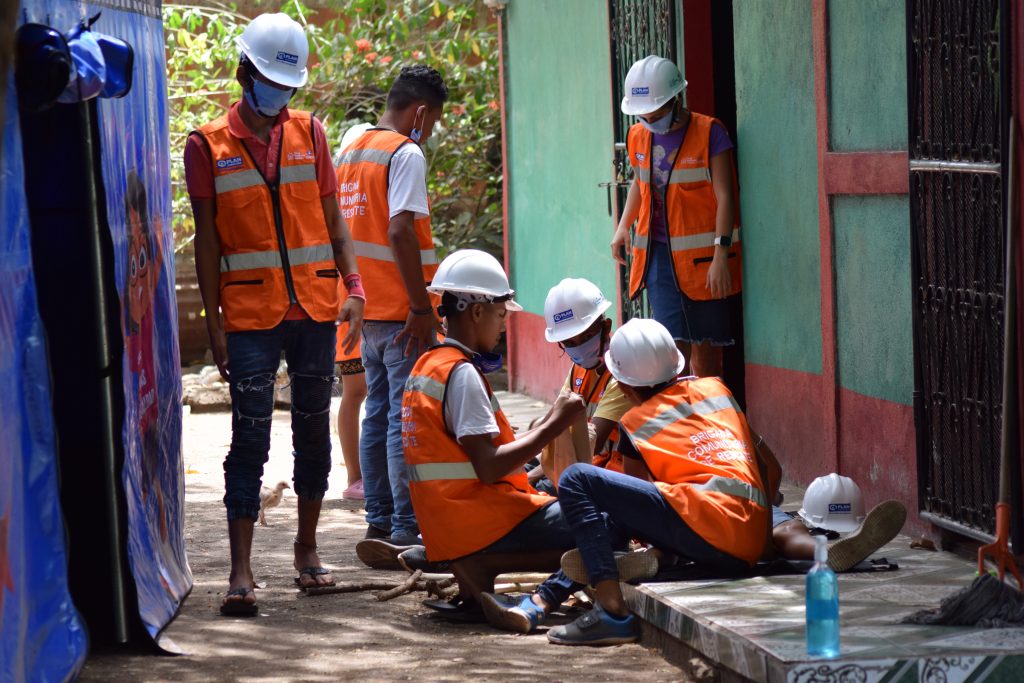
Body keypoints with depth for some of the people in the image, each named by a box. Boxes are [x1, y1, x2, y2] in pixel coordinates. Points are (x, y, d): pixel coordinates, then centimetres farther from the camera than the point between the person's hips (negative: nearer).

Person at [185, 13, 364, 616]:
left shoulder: (309, 133, 9)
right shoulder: (209, 146, 1)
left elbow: (333, 219, 11)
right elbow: (207, 239, 1)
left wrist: (353, 287, -2)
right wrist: (214, 322, -3)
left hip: (314, 309, 3)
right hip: (250, 313, -3)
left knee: (314, 429, 10)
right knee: (250, 438, -7)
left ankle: (307, 547, 25)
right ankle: (241, 571, -8)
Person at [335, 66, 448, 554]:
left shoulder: (351, 152, 14)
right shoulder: (406, 154, -12)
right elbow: (400, 231, -21)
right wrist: (422, 307, -20)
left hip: (368, 309, 8)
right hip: (401, 311, -8)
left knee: (378, 413, 13)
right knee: (407, 419, -7)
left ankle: (378, 521, 16)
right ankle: (406, 529, -7)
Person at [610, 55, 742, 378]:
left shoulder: (709, 133, -7)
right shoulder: (639, 137, 10)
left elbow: (724, 197, -10)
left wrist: (721, 254, -18)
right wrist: (623, 225, 14)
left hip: (702, 258, -4)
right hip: (659, 254, 4)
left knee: (705, 346, -1)